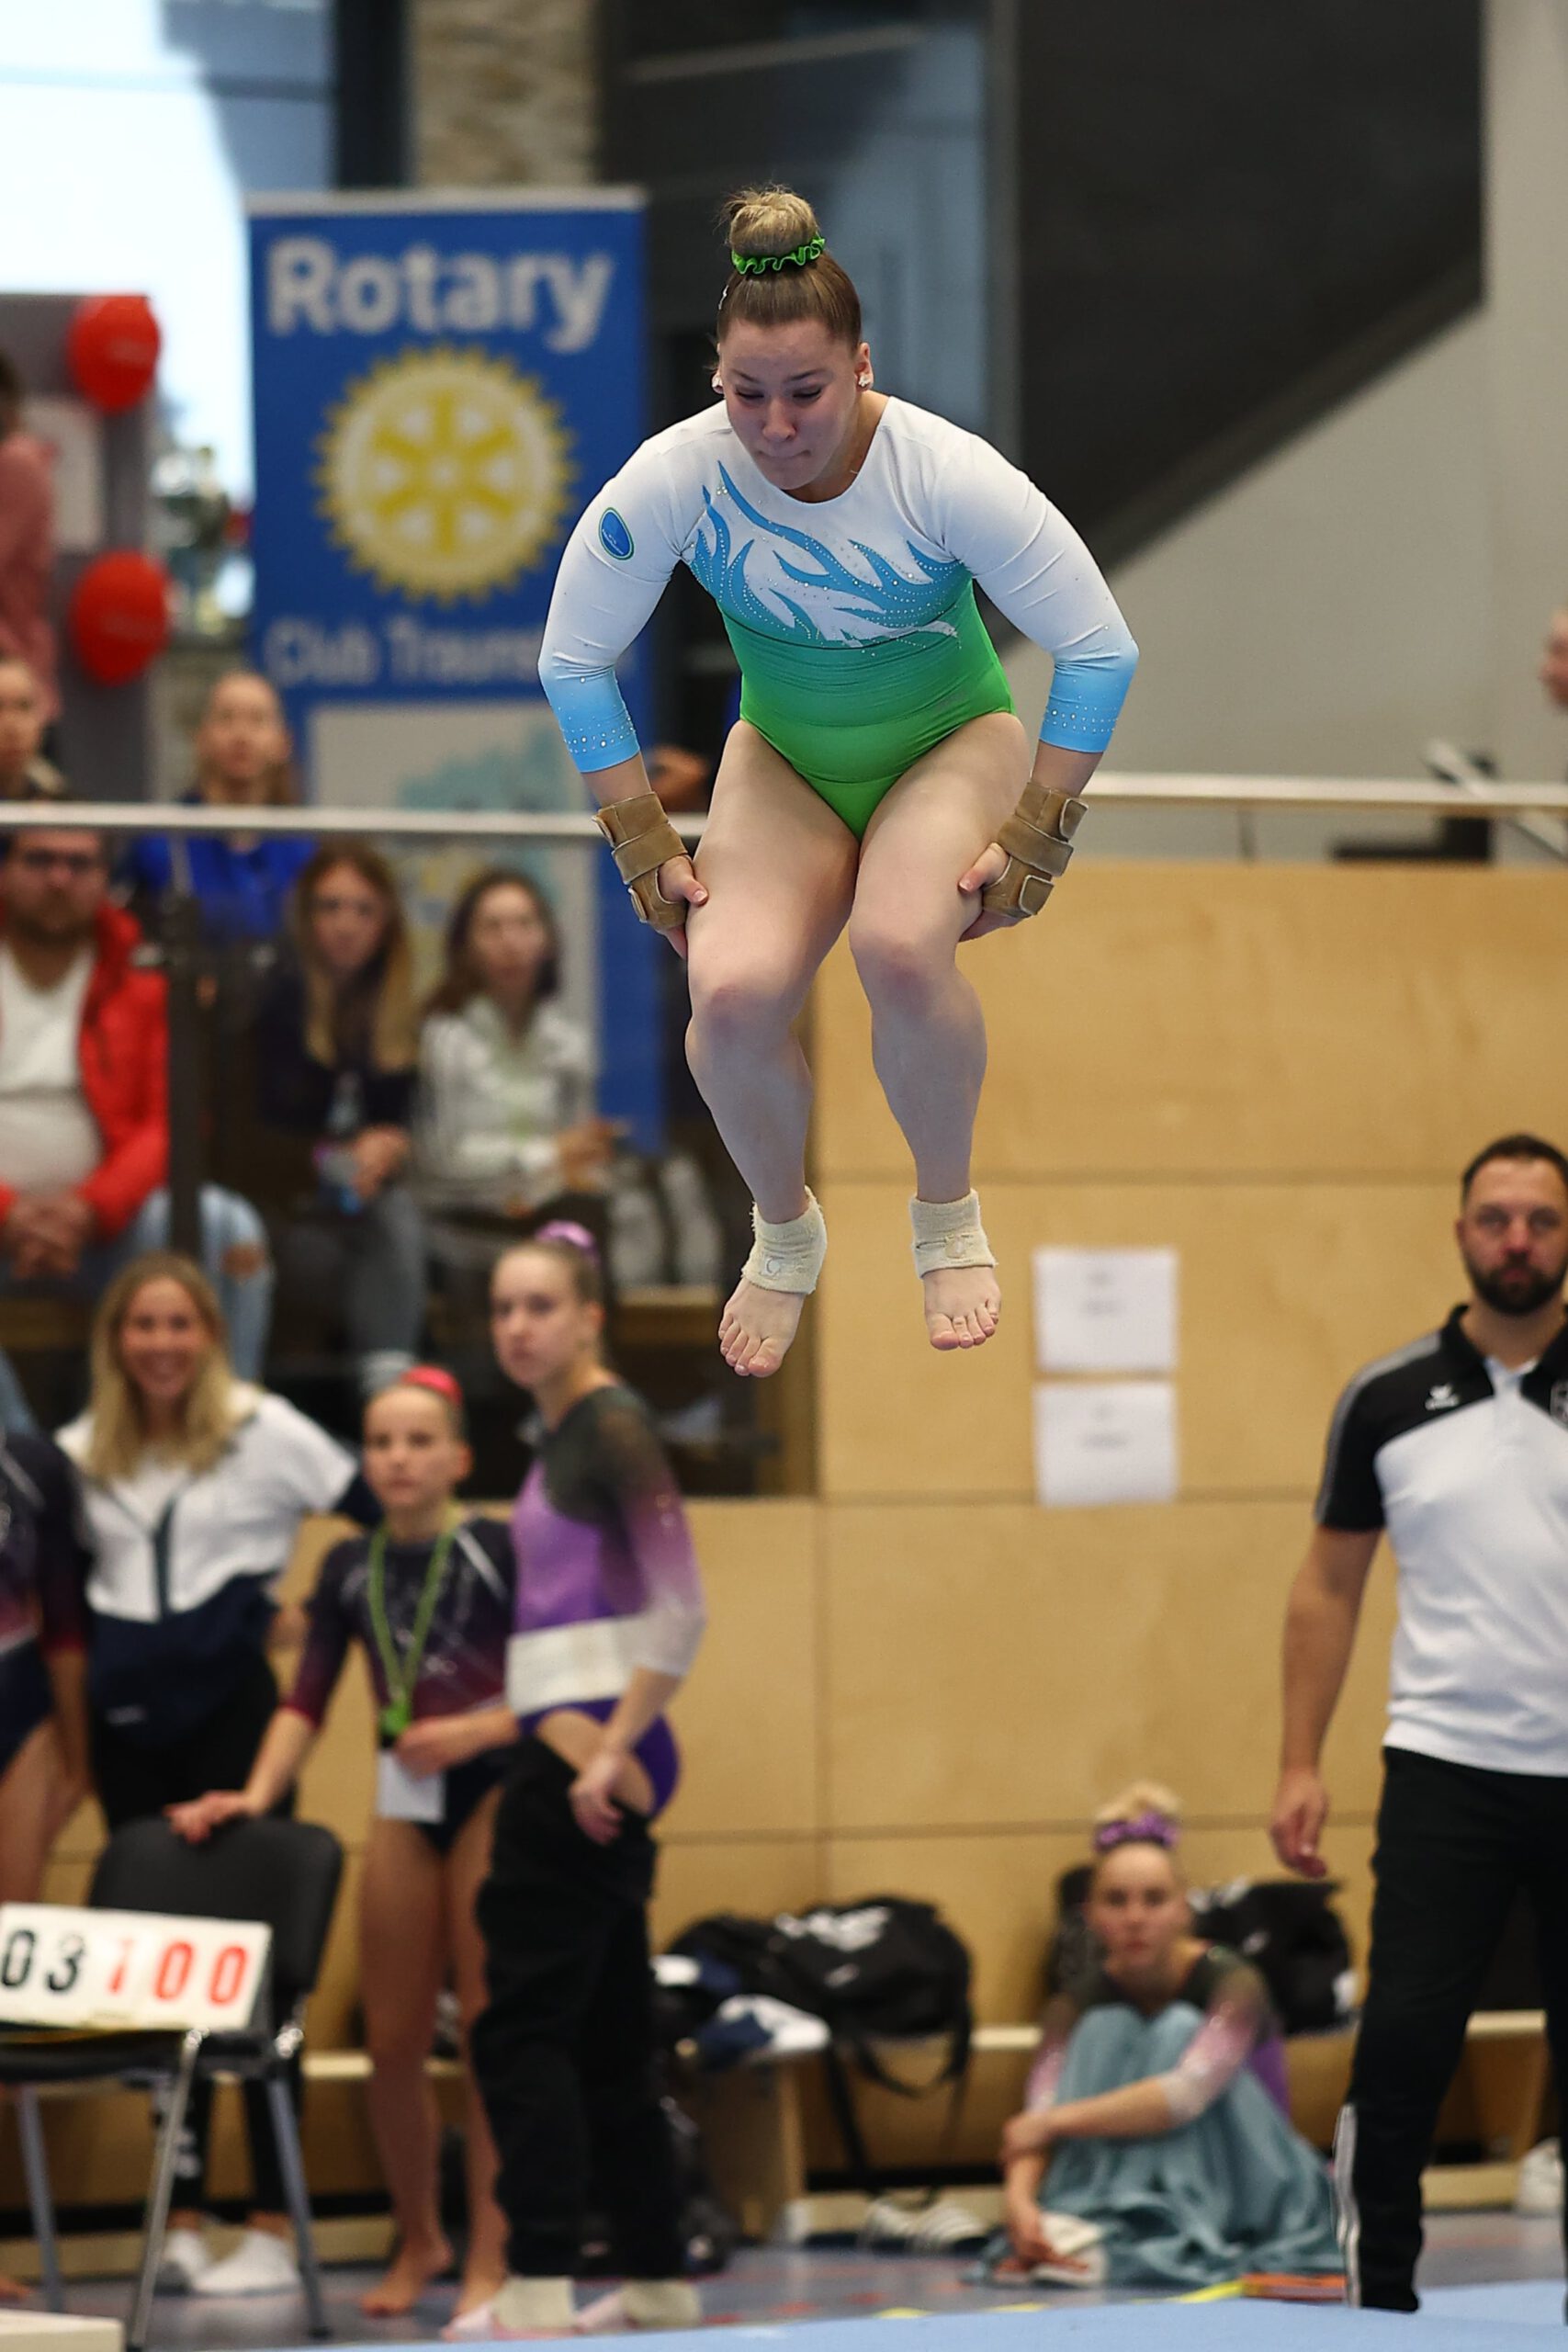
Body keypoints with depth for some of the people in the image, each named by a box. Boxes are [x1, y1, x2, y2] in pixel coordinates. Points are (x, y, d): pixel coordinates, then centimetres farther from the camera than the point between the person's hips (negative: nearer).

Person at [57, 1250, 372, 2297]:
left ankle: (275, 2229, -5)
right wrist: (86, 1652, 5)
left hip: (230, 1710, -4)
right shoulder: (80, 1454, 11)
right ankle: (179, 2217, 12)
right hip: (128, 1723, 4)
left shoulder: (264, 1431, -1)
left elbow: (393, 1517, -2)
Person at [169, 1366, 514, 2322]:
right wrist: (256, 1795, -6)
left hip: (494, 1788, -5)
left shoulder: (500, 1552, -7)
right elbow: (307, 1701, 6)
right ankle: (418, 2242, 23)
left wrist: (477, 1730, -21)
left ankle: (490, 2258, -1)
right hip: (405, 1801, 5)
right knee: (393, 2039, 5)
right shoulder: (351, 1568, 7)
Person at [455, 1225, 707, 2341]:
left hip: (594, 1750, -10)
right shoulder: (561, 1436, 16)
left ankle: (540, 2291, -13)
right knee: (606, 2032, 12)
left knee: (524, 2027, -11)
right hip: (570, 1748, 10)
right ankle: (658, 2283, 16)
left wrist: (613, 1751, -21)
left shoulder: (615, 1428, -11)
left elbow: (680, 1610, -19)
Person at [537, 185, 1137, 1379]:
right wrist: (648, 850, -8)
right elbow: (574, 664, -7)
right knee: (733, 990, -27)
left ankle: (948, 1215, -6)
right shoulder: (676, 477, -22)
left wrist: (1034, 840, -15)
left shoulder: (946, 473, -26)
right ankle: (785, 1234, 5)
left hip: (953, 743, -2)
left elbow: (1100, 654, -15)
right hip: (784, 757, 2)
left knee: (900, 947, -35)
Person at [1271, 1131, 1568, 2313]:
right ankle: (1380, 2292, 1)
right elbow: (1331, 1585, 10)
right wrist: (1301, 1763, 4)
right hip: (1447, 1766, 0)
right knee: (1406, 2034, -9)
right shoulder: (1389, 1400, 4)